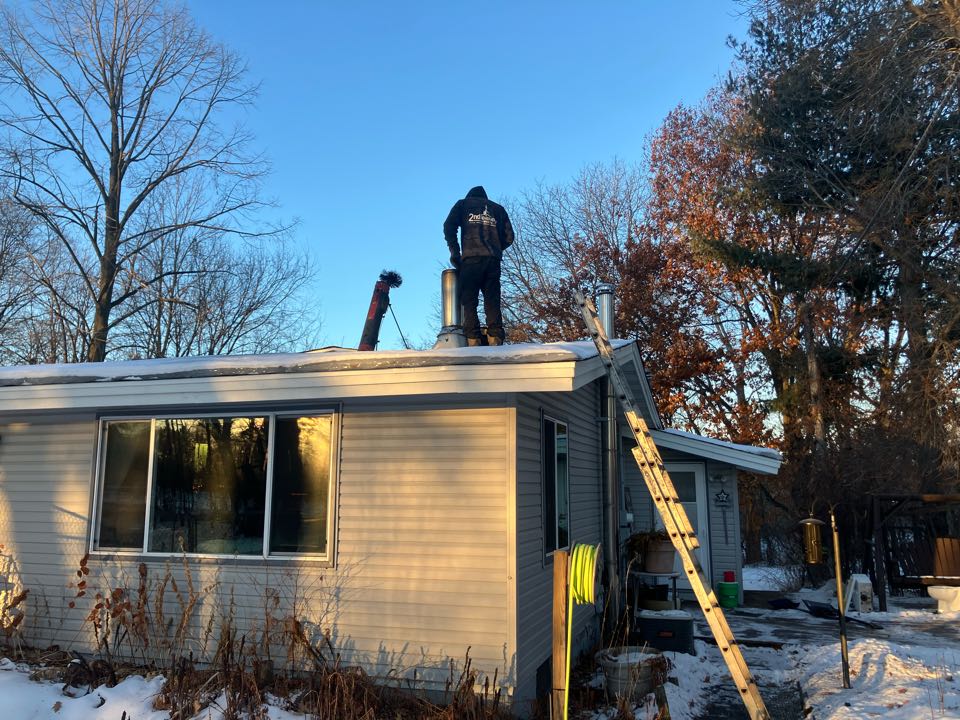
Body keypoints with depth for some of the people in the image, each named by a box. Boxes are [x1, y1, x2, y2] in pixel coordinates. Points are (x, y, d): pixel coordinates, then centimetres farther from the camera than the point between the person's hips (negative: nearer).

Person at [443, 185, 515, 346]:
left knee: (469, 301, -4)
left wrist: (454, 251, 6)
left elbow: (449, 226, 4)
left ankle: (472, 340, -16)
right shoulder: (498, 208, 27)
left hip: (471, 257, -2)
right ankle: (495, 339, -12)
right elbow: (509, 236, 16)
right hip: (493, 260, 2)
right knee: (492, 301, 0)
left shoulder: (463, 204, 21)